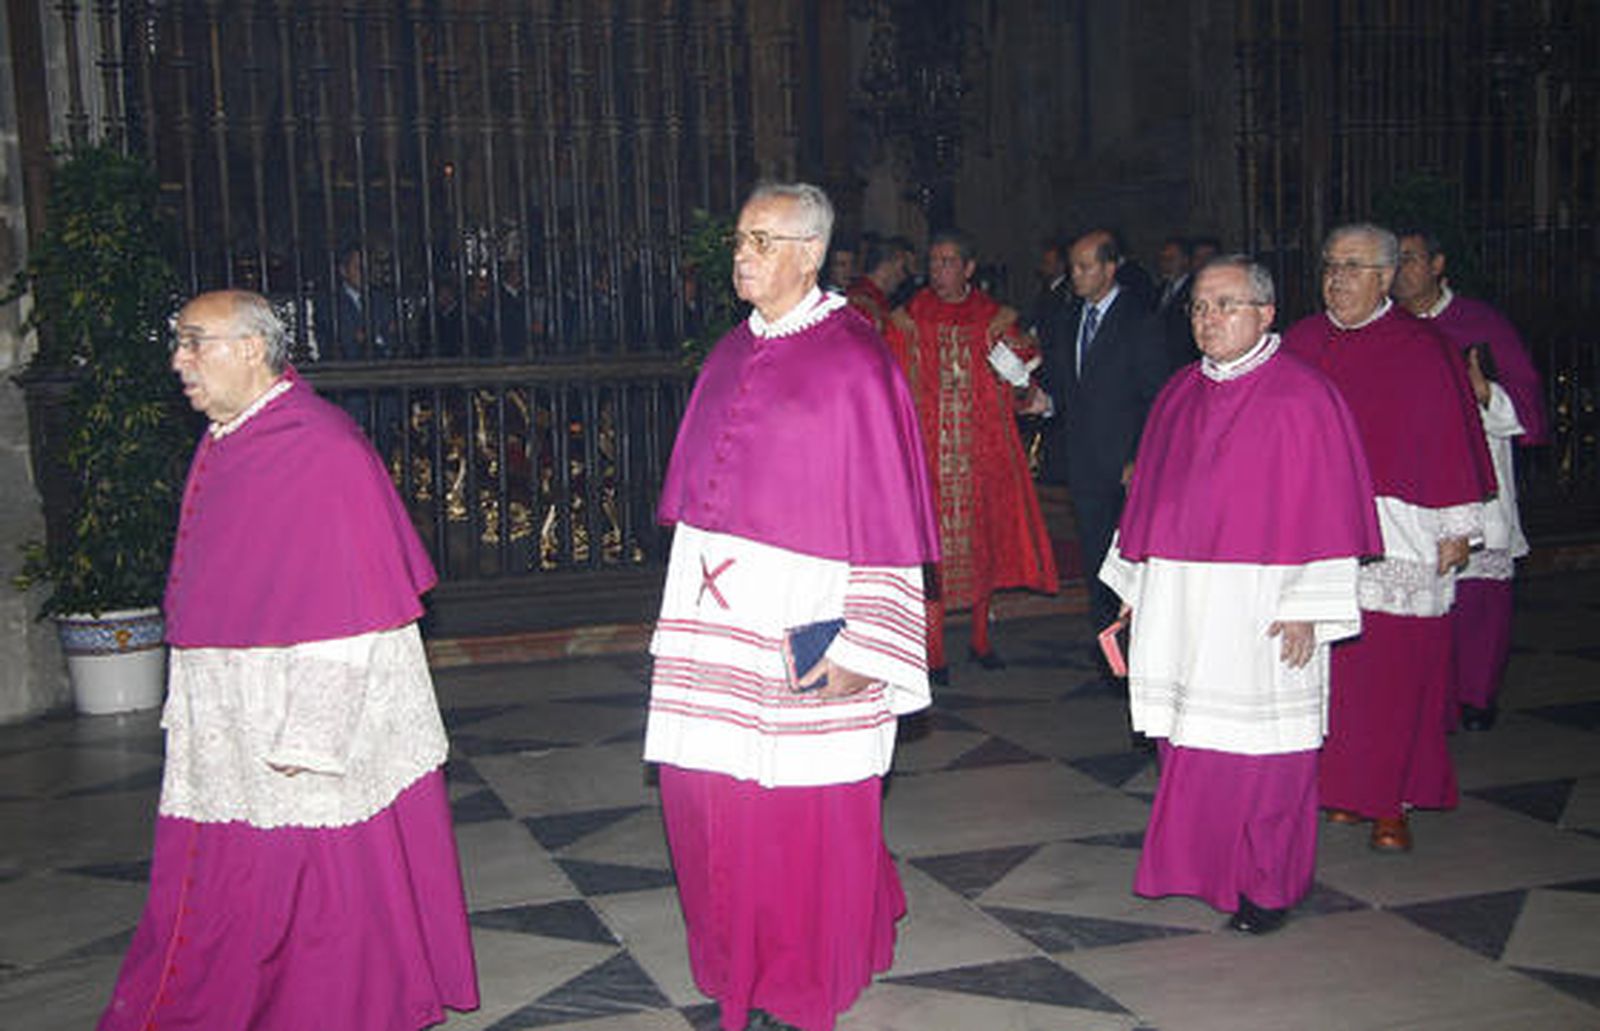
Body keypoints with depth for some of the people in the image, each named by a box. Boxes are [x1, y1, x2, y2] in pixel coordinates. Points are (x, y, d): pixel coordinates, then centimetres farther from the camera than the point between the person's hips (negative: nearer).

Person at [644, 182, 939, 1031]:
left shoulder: (853, 363, -10)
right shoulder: (731, 355, 12)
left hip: (800, 632, -7)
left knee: (799, 814, 4)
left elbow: (881, 509, -13)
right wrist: (689, 609, 16)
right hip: (717, 622, 7)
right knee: (705, 796, 10)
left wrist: (858, 647, -17)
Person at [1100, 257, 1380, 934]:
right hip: (1178, 605, 6)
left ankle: (1268, 885, 16)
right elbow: (1150, 494, 17)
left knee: (1258, 744, 1)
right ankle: (1197, 867, 26)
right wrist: (1137, 587, 16)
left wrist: (1304, 609, -14)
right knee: (1189, 739, 10)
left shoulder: (1301, 397, -8)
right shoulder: (1179, 395, 11)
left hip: (1259, 610, -6)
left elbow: (1325, 507, -10)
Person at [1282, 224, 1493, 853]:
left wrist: (1456, 529, -3)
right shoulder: (1298, 345, 9)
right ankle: (1341, 788, 19)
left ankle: (1390, 803, 6)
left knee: (1393, 672, -3)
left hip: (1395, 540, -3)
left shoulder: (1421, 352, -1)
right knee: (1327, 672, 5)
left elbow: (1449, 438, -1)